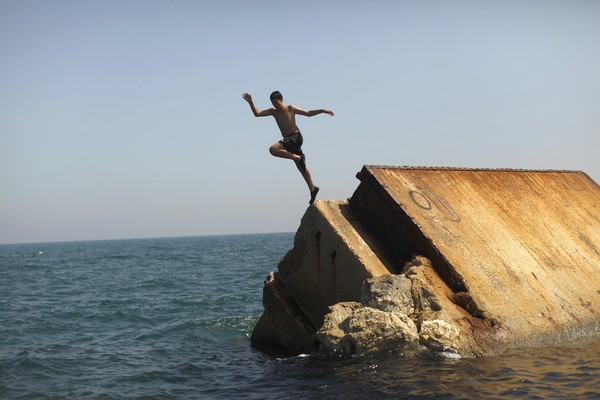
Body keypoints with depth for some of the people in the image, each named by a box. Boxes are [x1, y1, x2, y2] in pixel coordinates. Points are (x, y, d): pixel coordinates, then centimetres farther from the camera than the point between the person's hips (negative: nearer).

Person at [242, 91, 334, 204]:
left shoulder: (291, 108, -1)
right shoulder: (273, 111, 11)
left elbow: (308, 113, 5)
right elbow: (257, 113, 3)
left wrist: (322, 110, -5)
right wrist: (250, 102, -10)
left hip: (296, 138, -7)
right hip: (288, 140, 7)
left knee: (273, 149, -27)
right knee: (300, 166, 12)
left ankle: (298, 157, -20)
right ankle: (313, 189, 20)